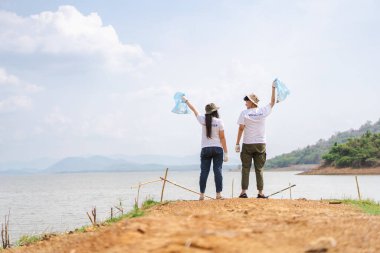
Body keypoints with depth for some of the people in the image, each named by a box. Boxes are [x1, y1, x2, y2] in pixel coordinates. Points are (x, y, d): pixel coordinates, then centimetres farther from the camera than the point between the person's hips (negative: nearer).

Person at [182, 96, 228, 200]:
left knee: (204, 171, 3)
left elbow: (194, 109, 17)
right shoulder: (219, 121, -4)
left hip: (205, 149, 2)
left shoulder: (203, 120, 1)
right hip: (217, 149, -2)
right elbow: (222, 138, -4)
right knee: (218, 171, -1)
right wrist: (226, 152, 0)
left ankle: (202, 194, 2)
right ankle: (218, 194, -4)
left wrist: (186, 100, 33)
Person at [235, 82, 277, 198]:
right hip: (261, 144, 2)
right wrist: (273, 88, 23)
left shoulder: (244, 113, -4)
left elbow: (241, 129, -7)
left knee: (245, 168, 2)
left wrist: (237, 144, -4)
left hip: (248, 145, -2)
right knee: (259, 169, 6)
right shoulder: (263, 111, 3)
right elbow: (273, 102, 18)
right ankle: (260, 192, 4)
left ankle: (244, 192, -4)